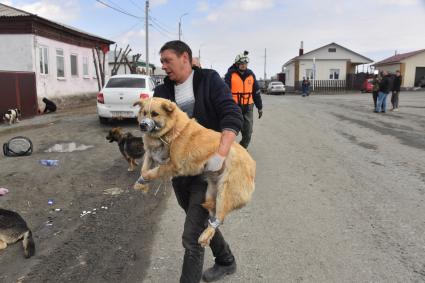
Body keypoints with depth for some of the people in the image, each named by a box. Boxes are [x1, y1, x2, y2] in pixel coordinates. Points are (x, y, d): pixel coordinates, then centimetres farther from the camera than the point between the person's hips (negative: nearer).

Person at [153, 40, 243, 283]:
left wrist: (220, 155, -34)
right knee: (200, 222, 23)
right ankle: (226, 262, 48)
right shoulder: (163, 91, 6)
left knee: (192, 236, -7)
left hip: (207, 167, -6)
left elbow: (233, 116, -20)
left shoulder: (209, 80, -8)